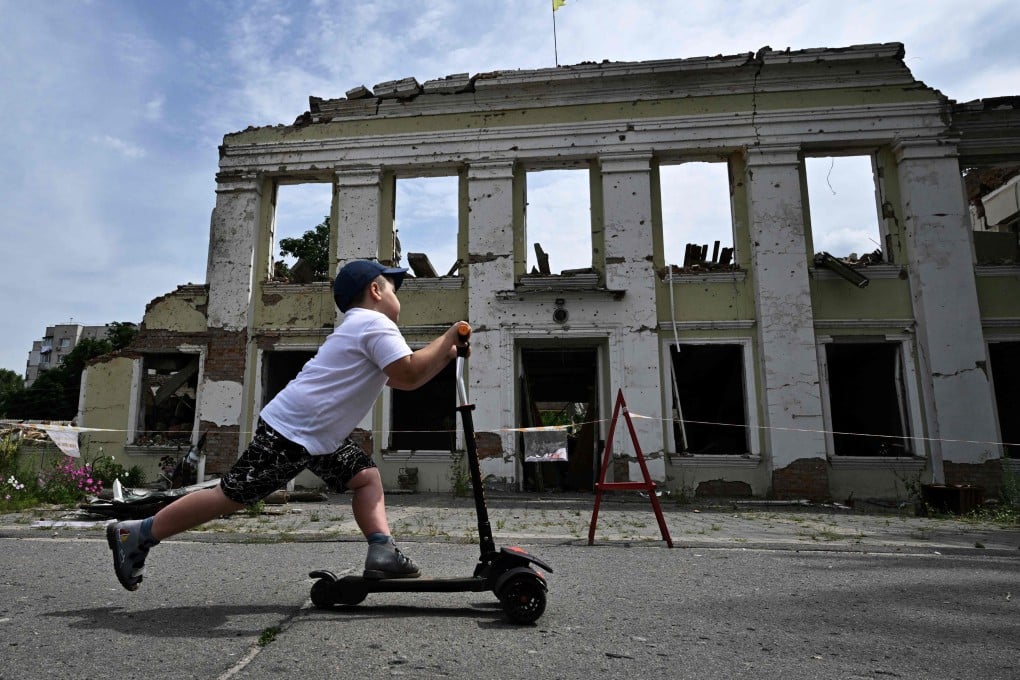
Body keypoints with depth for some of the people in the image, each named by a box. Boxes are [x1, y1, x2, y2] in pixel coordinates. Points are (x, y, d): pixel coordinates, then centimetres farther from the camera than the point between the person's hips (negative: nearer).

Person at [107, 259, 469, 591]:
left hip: (318, 434, 10)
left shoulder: (359, 326, 20)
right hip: (290, 430, -10)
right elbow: (408, 375, -25)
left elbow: (400, 376, 24)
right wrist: (449, 337, -13)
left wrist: (446, 353, 14)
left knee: (367, 477, 5)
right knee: (231, 496, 0)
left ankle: (382, 551, -3)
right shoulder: (376, 323, -12)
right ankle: (136, 534, 15)